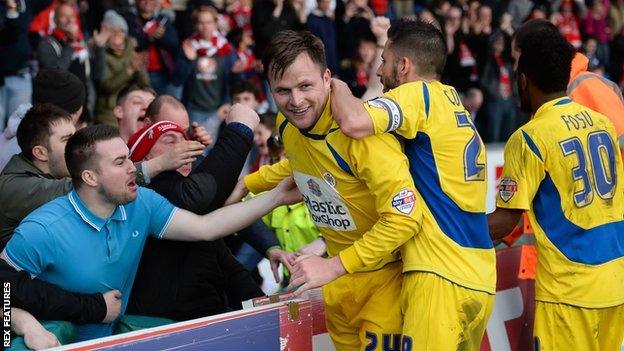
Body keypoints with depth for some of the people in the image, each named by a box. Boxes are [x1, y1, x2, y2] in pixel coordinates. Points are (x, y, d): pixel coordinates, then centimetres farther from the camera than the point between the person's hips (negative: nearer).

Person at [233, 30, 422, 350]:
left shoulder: (358, 130, -29)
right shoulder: (287, 125, -4)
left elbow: (404, 217, -30)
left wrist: (333, 267, -28)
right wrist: (245, 185, 17)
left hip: (384, 273, -7)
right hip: (338, 278, 7)